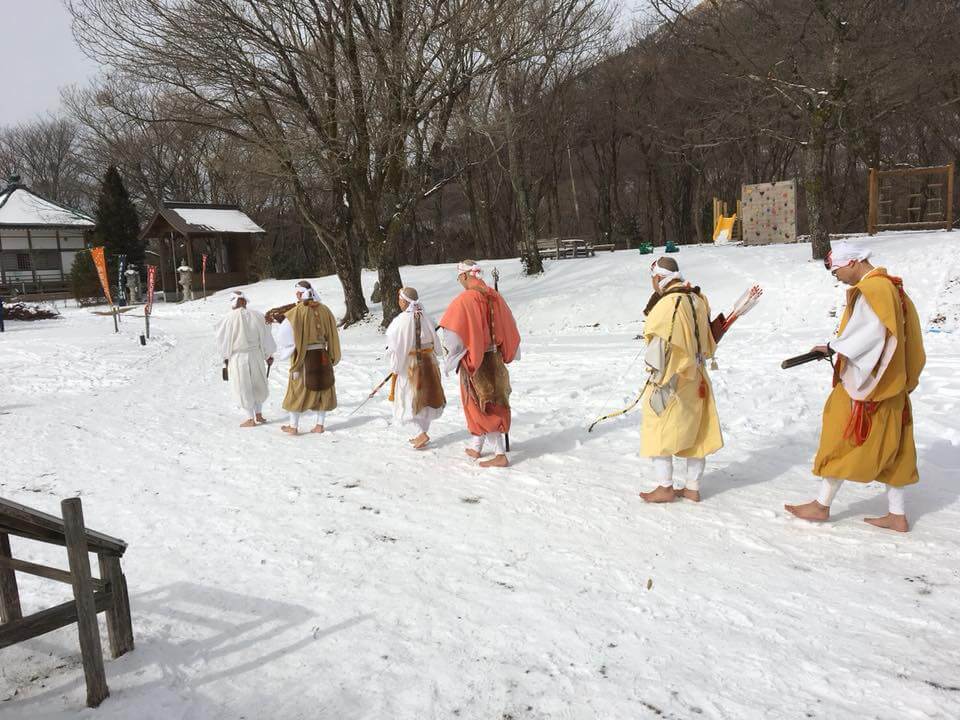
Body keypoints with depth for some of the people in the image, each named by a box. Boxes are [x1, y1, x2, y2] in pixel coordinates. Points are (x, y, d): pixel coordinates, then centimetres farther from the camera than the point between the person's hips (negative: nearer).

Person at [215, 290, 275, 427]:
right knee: (258, 384, 20)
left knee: (244, 387, 9)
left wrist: (225, 357, 9)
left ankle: (251, 419, 14)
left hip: (237, 357, -3)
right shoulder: (256, 315, -6)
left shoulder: (230, 317, -12)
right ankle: (259, 415, 26)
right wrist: (269, 355, 11)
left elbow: (221, 338, -4)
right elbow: (266, 337, 0)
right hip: (256, 355, 3)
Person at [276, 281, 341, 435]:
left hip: (304, 357, -3)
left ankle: (294, 426, 15)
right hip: (322, 356, 4)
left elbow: (283, 335, -15)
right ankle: (320, 425, 16)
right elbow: (332, 335, 4)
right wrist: (332, 357, 12)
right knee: (321, 388, 13)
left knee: (298, 389, 8)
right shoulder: (324, 309, -1)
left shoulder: (297, 312, -14)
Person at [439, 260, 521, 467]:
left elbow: (453, 333, -19)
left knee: (481, 406, 1)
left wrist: (452, 356, -4)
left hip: (473, 359, -7)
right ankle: (476, 448, 30)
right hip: (494, 358, 7)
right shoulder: (494, 296, 1)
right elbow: (509, 327, 9)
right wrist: (503, 353, 20)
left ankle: (500, 455, -2)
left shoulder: (464, 300, -18)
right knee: (492, 403, 17)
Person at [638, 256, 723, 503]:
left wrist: (659, 383, -19)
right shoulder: (698, 300, 7)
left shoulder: (668, 304, -19)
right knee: (696, 434, 13)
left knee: (658, 432, 5)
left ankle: (665, 487, 10)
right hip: (696, 380, 8)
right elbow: (708, 343, 15)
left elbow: (662, 347, -22)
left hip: (672, 381, -8)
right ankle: (692, 488, 23)